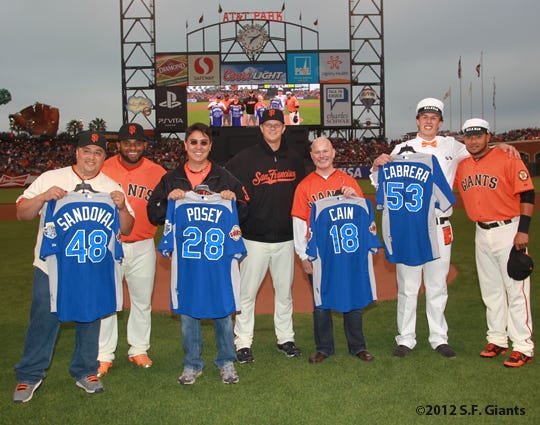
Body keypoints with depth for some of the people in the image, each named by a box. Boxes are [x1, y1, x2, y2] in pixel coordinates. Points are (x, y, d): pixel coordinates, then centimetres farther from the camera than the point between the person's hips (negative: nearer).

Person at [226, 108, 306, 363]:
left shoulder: (294, 160, 9)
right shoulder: (245, 158, -4)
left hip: (286, 239, 3)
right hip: (254, 238, -3)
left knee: (284, 291, 12)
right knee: (247, 292, 2)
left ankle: (285, 338, 26)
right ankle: (243, 342, 13)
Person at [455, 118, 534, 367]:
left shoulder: (507, 159, -10)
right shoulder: (461, 166, 7)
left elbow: (527, 194, -12)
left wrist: (523, 230, -18)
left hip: (508, 231, -6)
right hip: (482, 233, 6)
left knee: (516, 289, -4)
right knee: (491, 291, 14)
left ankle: (523, 347, 4)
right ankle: (497, 340, 26)